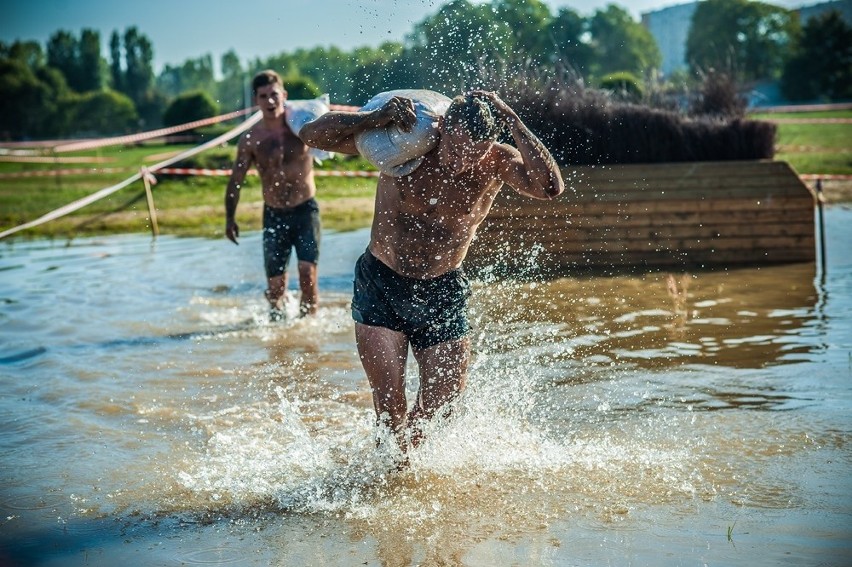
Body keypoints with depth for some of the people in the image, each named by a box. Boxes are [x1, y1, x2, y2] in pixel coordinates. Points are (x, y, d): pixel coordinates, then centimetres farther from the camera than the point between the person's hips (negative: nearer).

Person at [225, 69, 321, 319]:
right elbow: (236, 181, 5)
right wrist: (230, 218, 4)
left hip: (305, 210, -1)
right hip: (274, 215, 1)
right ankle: (276, 319, 28)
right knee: (276, 283, 2)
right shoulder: (251, 139, -4)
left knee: (307, 271, -15)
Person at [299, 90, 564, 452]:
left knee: (441, 405, 4)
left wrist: (513, 123, -31)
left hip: (444, 292, 1)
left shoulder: (496, 162, -14)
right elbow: (312, 134, -18)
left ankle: (409, 450, 36)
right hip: (380, 285, -1)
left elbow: (550, 187, -34)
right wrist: (377, 118, -33)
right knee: (390, 405, -5)